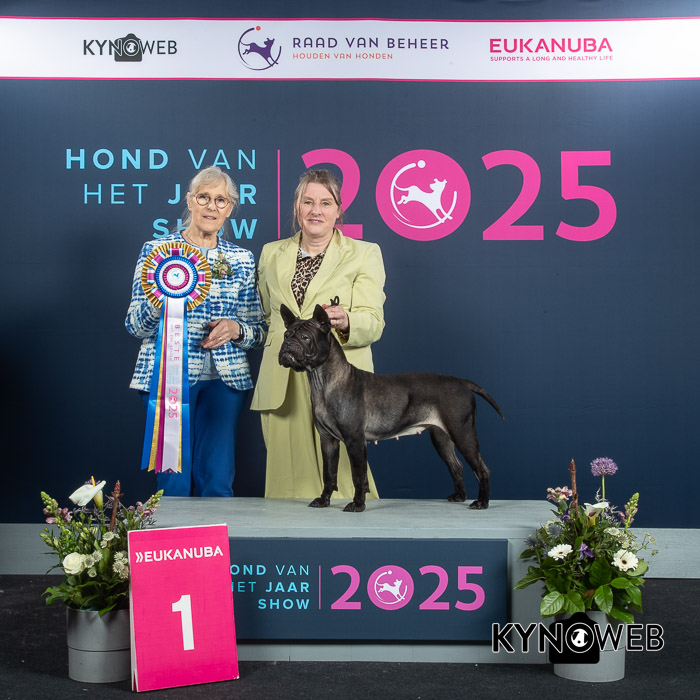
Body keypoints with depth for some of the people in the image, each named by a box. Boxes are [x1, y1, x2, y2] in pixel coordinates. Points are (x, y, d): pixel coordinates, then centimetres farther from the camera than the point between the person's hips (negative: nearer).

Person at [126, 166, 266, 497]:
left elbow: (259, 329, 12)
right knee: (174, 481, -2)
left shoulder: (242, 259, 10)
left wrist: (236, 329, -9)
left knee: (218, 481, 1)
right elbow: (135, 325, -1)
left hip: (225, 377, 2)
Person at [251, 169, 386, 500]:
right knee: (290, 477, 2)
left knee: (341, 475, -6)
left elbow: (373, 322, -4)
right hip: (283, 386, 3)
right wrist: (284, 340, 10)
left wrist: (345, 322, -25)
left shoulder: (364, 253, 5)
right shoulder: (271, 253, 15)